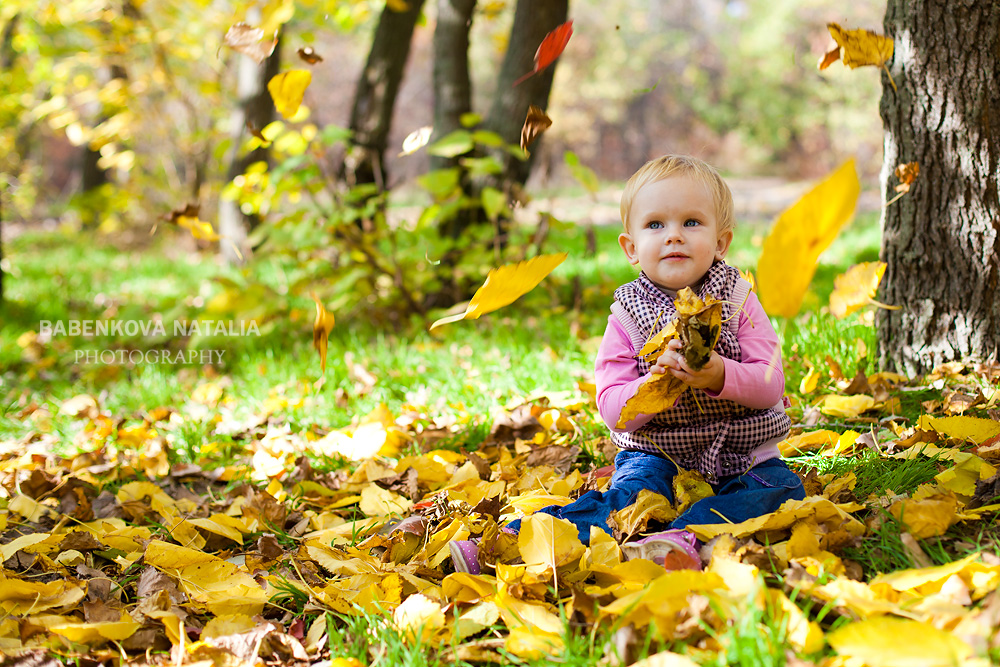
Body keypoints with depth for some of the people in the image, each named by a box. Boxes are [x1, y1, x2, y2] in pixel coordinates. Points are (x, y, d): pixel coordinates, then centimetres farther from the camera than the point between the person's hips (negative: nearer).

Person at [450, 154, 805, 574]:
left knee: (783, 487, -27)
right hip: (660, 455, -1)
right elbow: (613, 411, -8)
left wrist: (719, 376, -30)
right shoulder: (628, 315, -1)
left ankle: (681, 538, -46)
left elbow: (771, 385, -9)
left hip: (740, 457, 1)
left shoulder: (737, 301, 0)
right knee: (632, 491, -29)